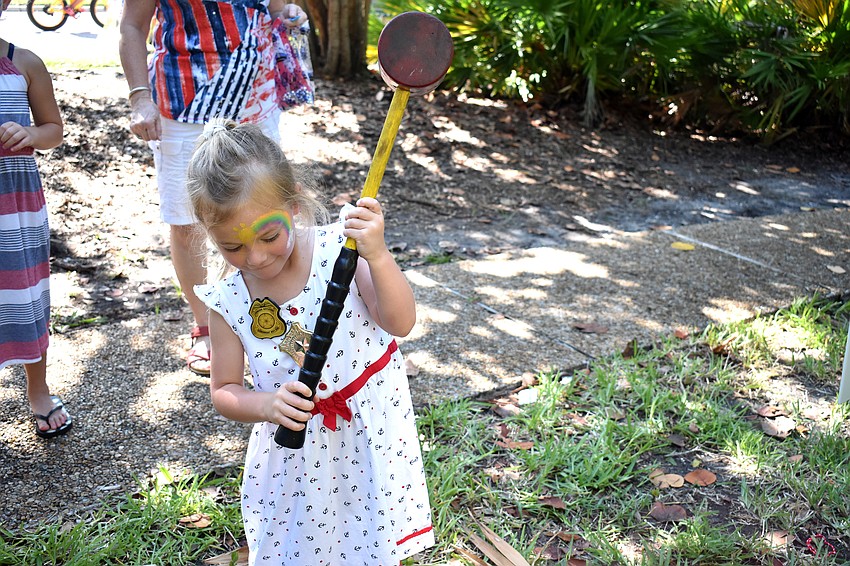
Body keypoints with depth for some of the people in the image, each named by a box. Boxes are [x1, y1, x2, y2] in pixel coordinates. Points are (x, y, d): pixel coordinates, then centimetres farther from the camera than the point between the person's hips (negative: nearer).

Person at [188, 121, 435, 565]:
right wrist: (264, 404, -24)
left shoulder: (340, 249, -18)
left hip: (370, 433, -1)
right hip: (294, 450, 2)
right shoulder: (227, 302, -11)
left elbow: (400, 323, -25)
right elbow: (224, 391, -3)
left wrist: (377, 256, -40)